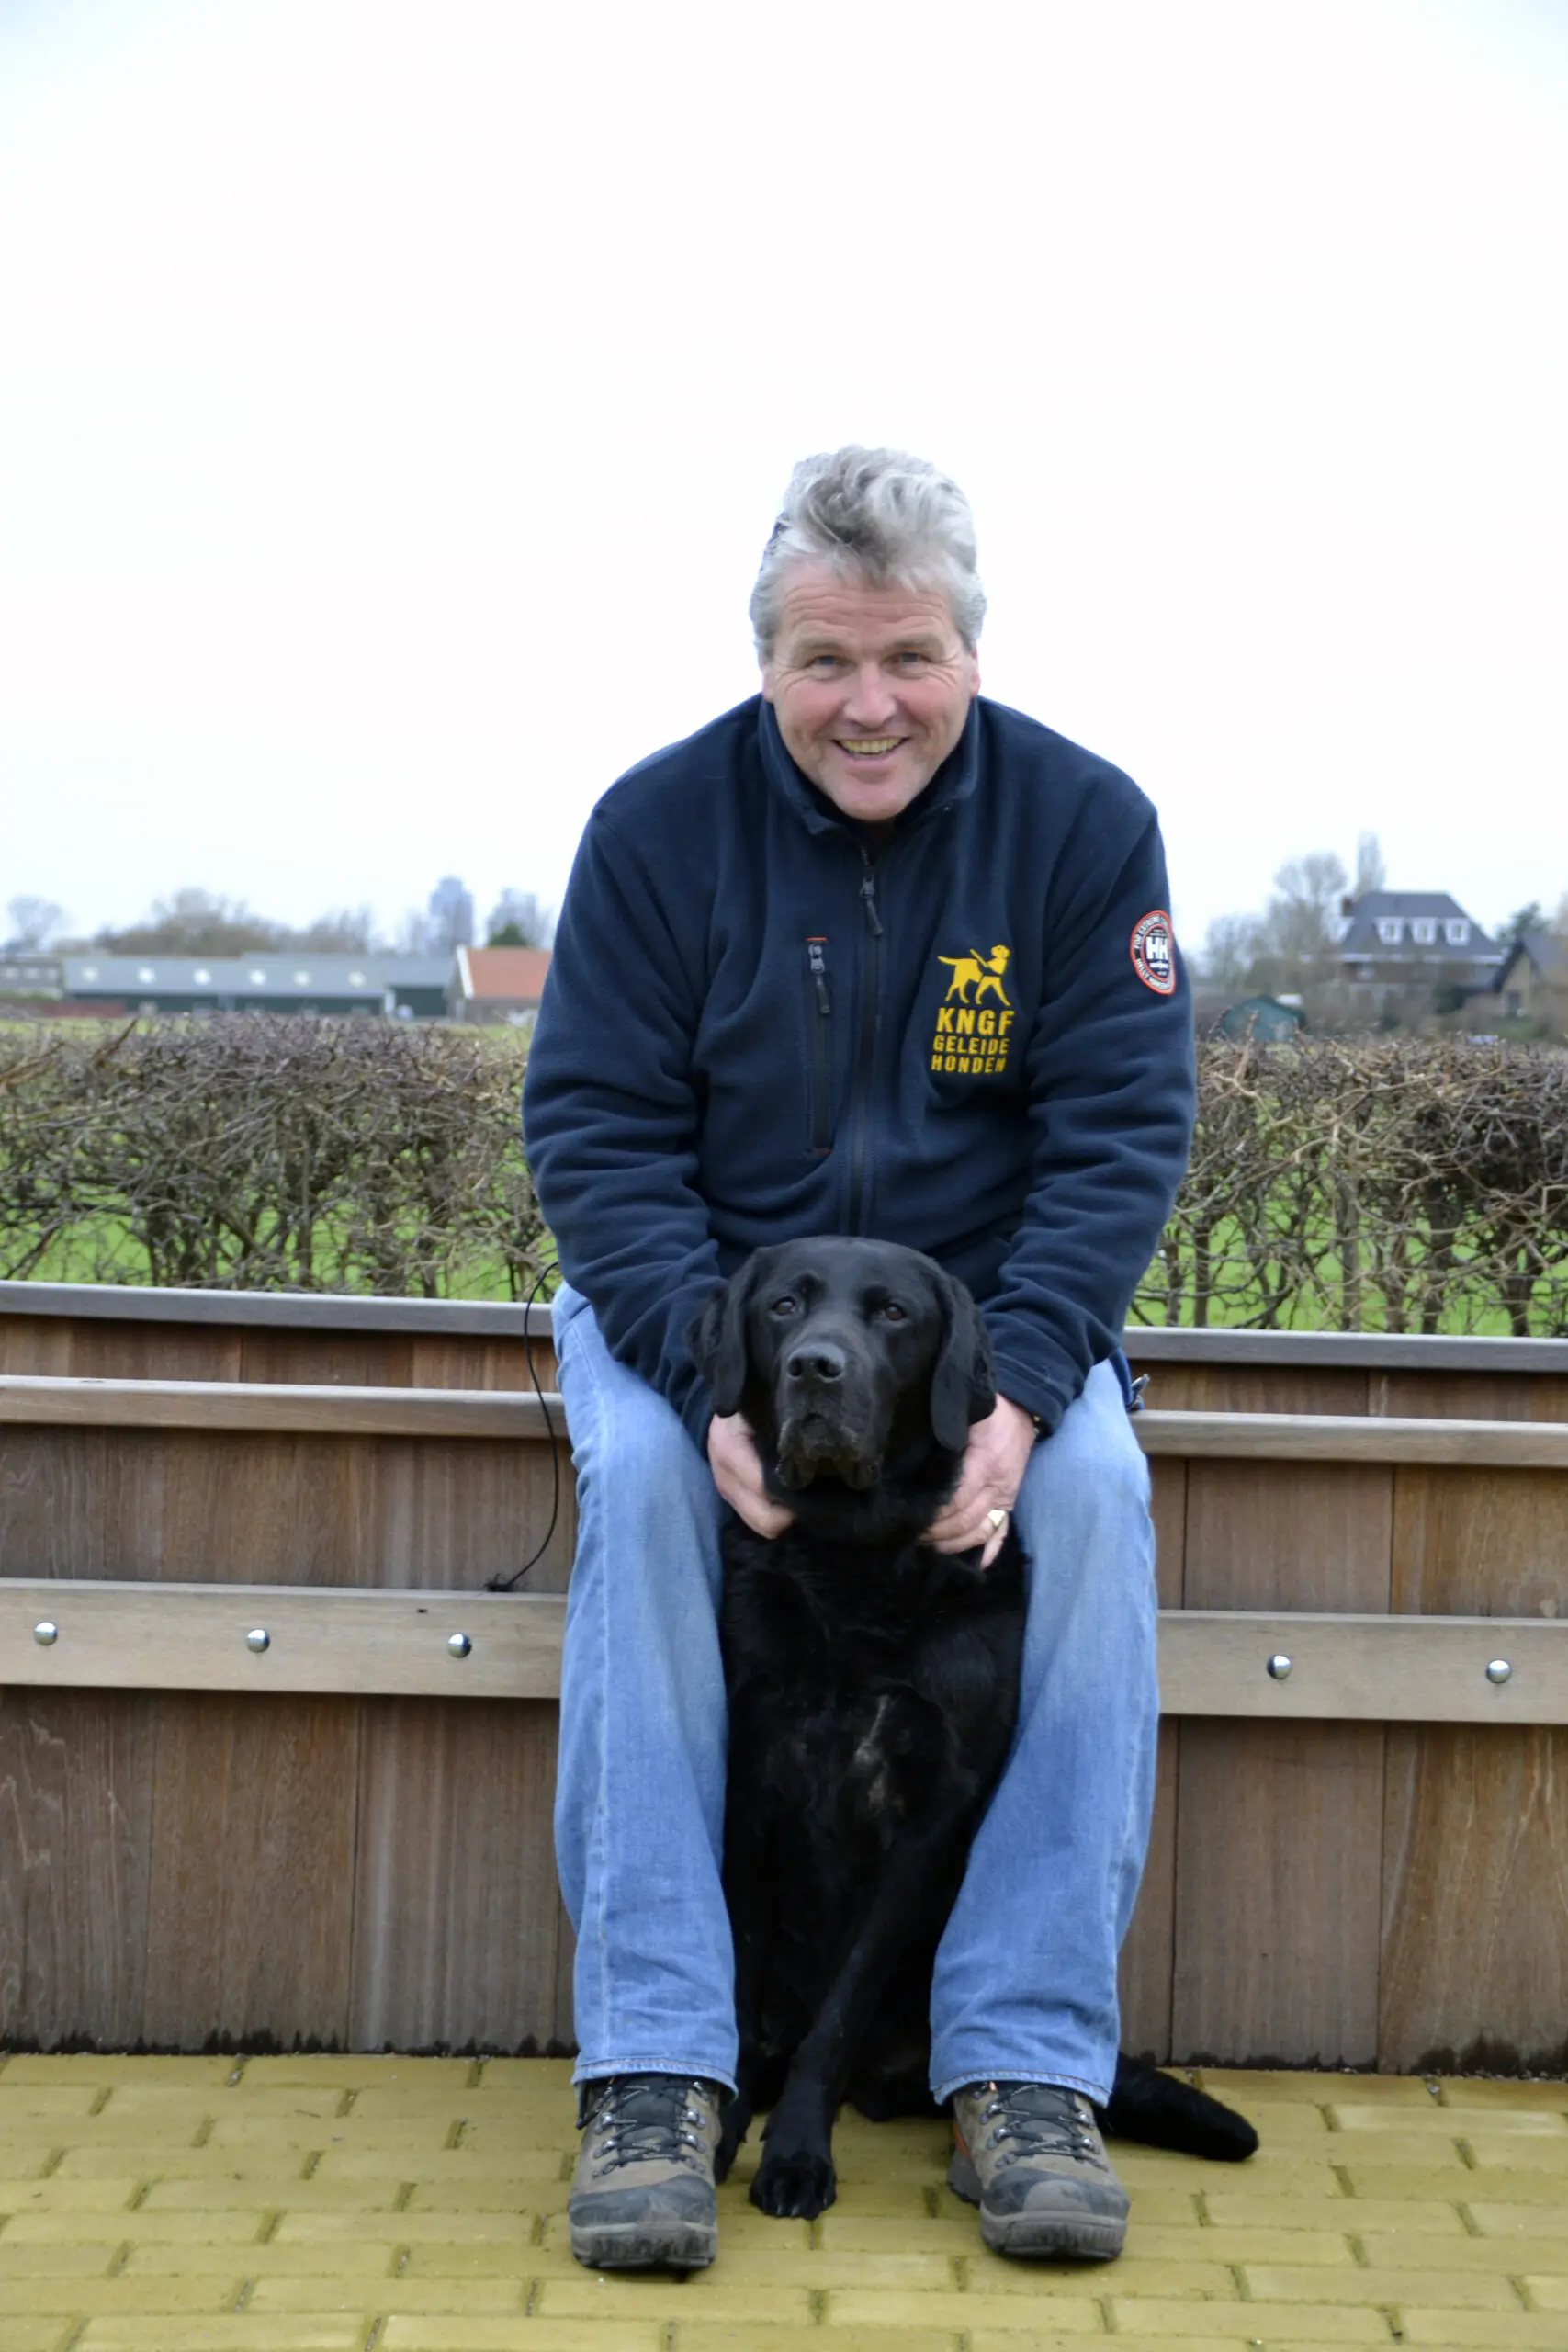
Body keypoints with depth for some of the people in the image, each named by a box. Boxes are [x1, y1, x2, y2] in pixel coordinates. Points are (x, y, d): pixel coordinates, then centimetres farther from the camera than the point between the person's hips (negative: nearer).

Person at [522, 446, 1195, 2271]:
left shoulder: (1084, 823, -7)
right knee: (640, 1478, -31)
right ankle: (651, 2060, -25)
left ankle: (1026, 2059, -20)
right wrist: (714, 1373, -27)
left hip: (985, 1308, 1)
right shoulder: (661, 824, -8)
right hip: (698, 1297, 0)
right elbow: (593, 1126, -10)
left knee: (1094, 1487, -29)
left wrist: (1018, 1387, -27)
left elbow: (1119, 1132, -10)